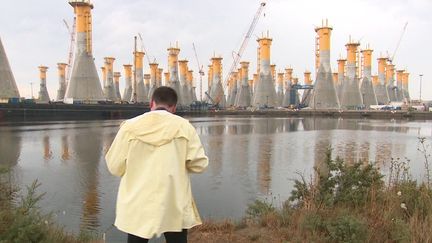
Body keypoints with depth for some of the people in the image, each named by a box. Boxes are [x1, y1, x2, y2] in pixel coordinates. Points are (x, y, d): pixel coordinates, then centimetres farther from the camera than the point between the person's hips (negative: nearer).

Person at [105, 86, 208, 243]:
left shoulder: (130, 126, -4)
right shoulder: (184, 126, -6)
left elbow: (115, 166, 0)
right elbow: (199, 163, -6)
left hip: (138, 205, 1)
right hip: (174, 204, 0)